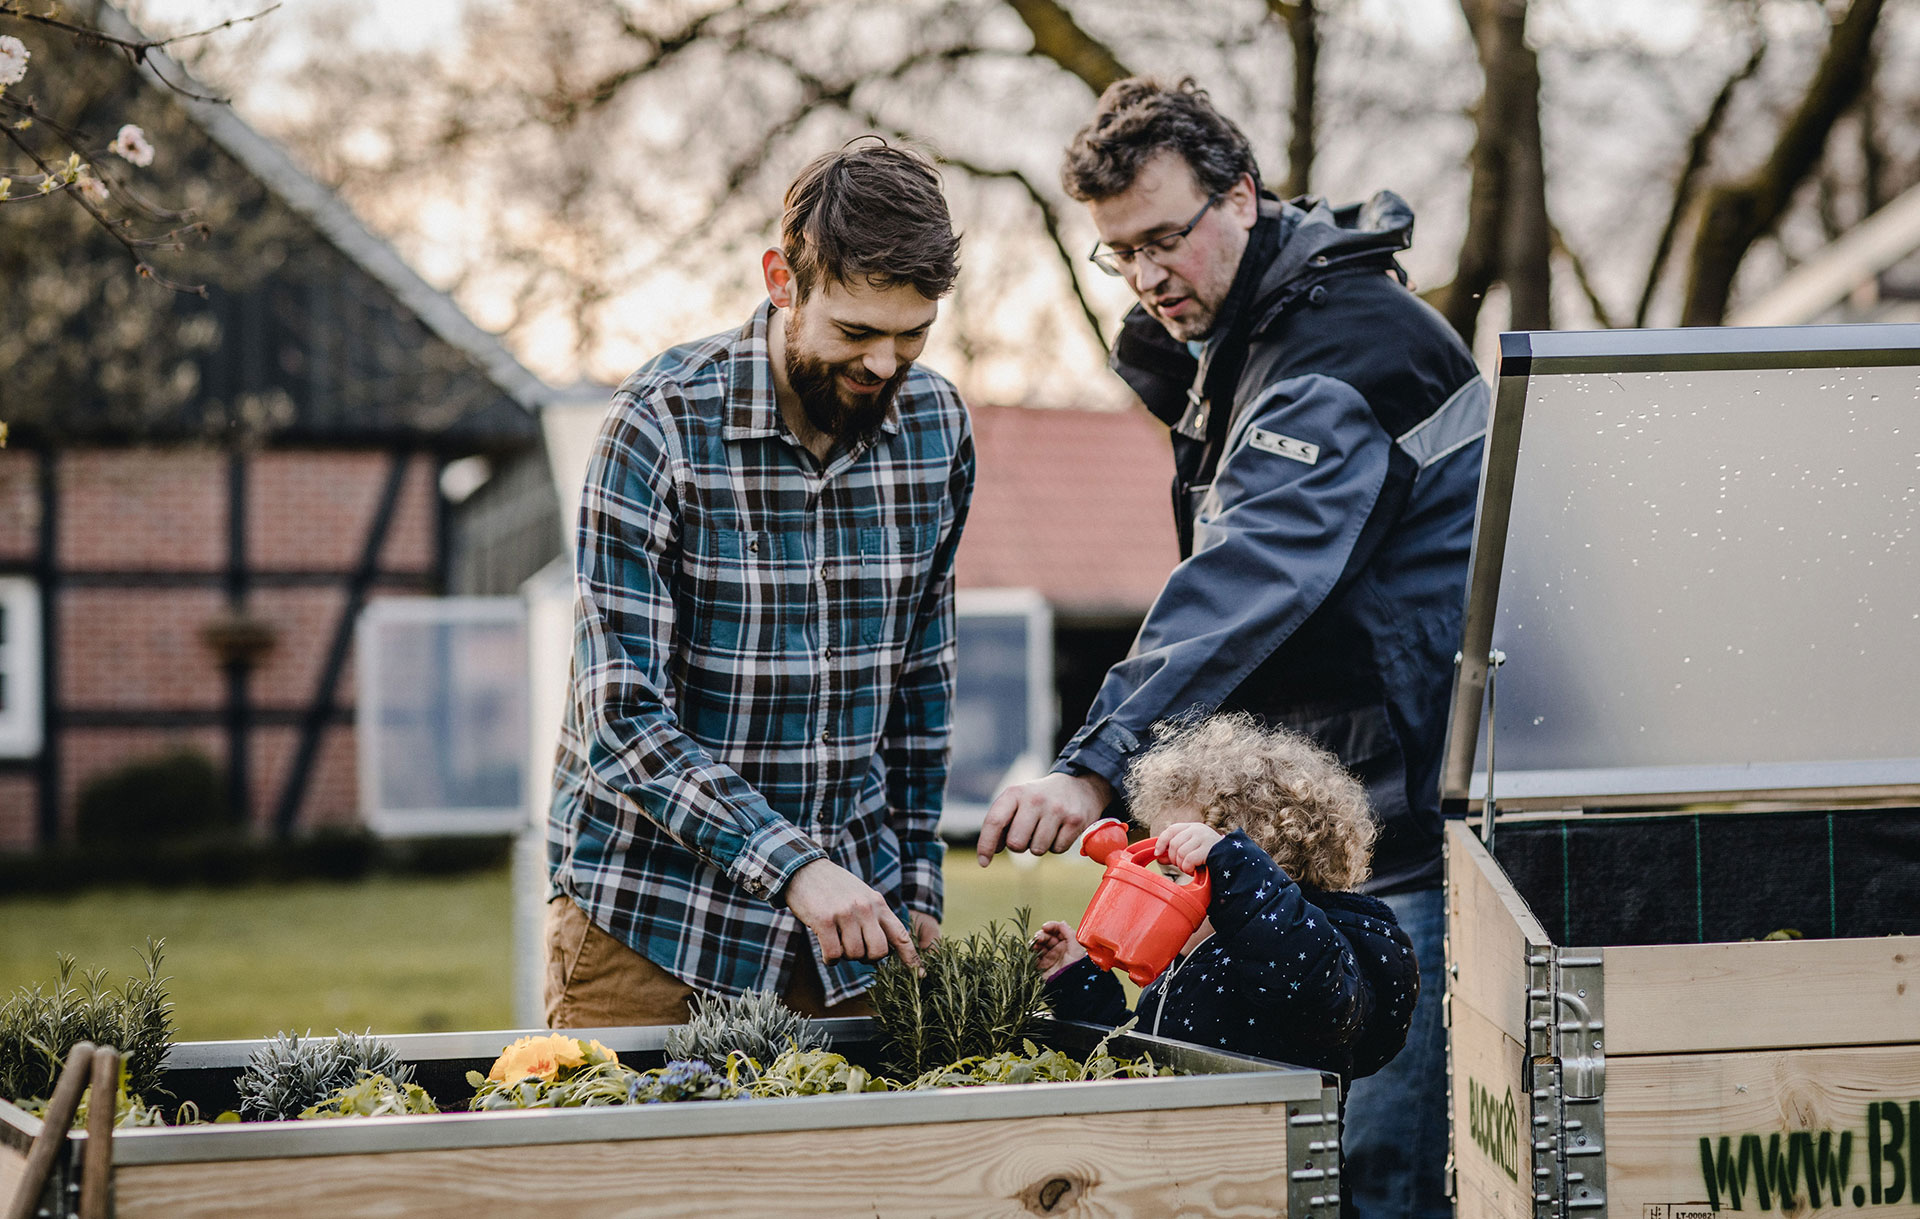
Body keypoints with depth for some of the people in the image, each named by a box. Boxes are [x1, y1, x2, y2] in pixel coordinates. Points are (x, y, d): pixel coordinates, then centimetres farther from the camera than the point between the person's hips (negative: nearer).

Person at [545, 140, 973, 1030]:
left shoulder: (936, 427, 1)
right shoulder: (664, 423, -16)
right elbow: (621, 713, -19)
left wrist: (918, 886, 9)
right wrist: (793, 865, -27)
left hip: (848, 902, 4)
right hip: (649, 907, -4)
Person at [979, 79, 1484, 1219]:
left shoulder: (1347, 348, -18)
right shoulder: (1239, 341, 16)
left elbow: (1256, 575, -30)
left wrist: (1100, 761, -38)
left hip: (1421, 811, -10)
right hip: (1340, 803, 10)